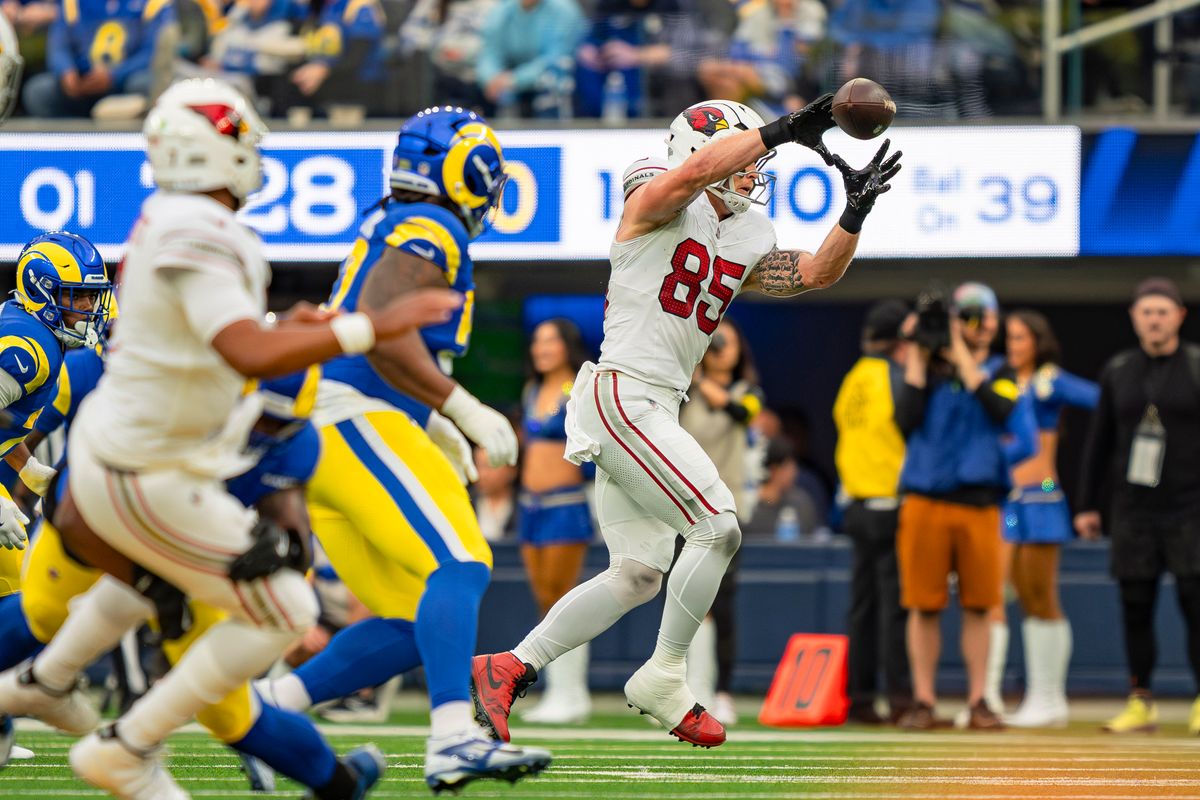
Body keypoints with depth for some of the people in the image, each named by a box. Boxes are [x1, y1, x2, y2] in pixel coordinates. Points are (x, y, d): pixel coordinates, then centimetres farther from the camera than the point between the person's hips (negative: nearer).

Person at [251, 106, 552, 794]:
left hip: (321, 432, 10)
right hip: (356, 424, -10)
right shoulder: (430, 232, -6)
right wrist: (462, 411, -18)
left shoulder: (390, 226, 23)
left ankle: (261, 708, 2)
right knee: (459, 566, -22)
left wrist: (436, 428, 27)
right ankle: (453, 739, -38)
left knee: (414, 623, 5)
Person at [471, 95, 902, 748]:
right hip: (621, 394, -9)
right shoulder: (657, 203, -6)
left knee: (636, 575, 8)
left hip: (657, 411, 9)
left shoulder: (744, 243, 18)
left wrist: (857, 209, 1)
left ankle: (508, 669, 11)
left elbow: (818, 272, 15)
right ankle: (663, 678, -4)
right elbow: (699, 167, -27)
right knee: (717, 528, -13)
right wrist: (783, 129, -23)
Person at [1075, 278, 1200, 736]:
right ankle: (1140, 704, 10)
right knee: (1135, 607, 3)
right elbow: (1100, 441, 15)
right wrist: (1088, 505, 12)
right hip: (1133, 509, 3)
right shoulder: (1118, 371, 10)